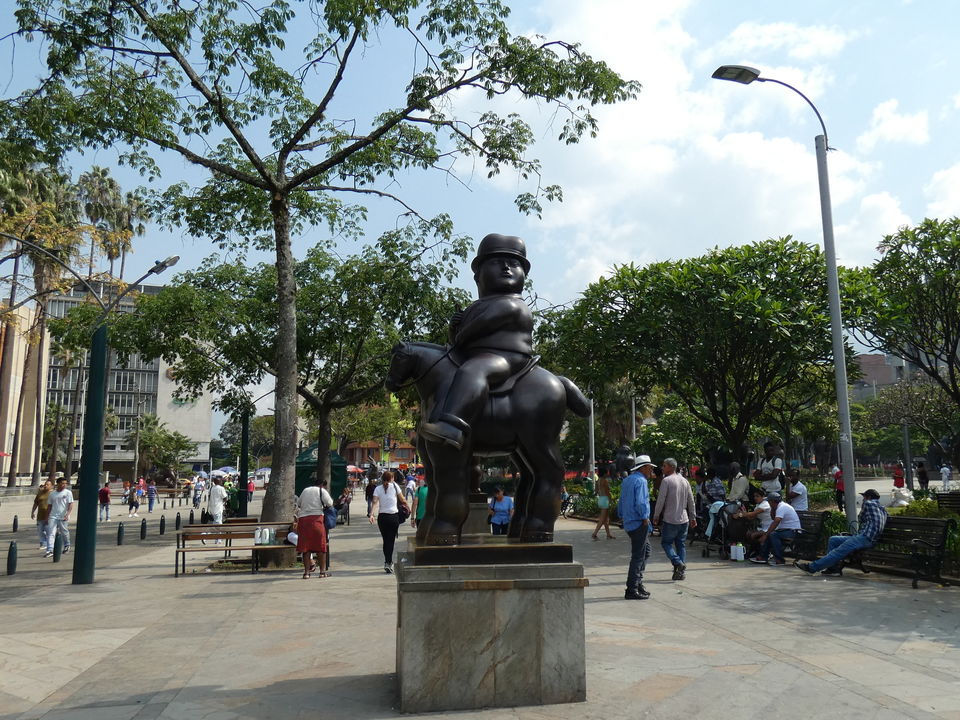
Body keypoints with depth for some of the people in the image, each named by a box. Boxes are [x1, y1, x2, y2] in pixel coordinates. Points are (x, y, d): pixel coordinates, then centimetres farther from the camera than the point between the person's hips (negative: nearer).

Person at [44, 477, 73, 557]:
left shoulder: (68, 493, -2)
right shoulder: (52, 494, 10)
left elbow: (71, 504, -8)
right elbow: (50, 506, 16)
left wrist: (67, 514, -20)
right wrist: (47, 517, 14)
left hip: (63, 517, -3)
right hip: (53, 517, 3)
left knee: (64, 532, 10)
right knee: (51, 533, -8)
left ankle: (67, 546, 32)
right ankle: (49, 550, -12)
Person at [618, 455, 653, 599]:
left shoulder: (627, 480, 15)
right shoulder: (641, 481, -14)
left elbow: (621, 502, 21)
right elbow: (640, 503, -23)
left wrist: (622, 517, 27)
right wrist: (645, 518, -13)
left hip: (628, 523, 10)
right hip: (638, 523, -10)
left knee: (646, 550, 20)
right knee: (638, 556, -5)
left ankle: (638, 582, 22)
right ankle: (632, 590, -2)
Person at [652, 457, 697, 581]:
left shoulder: (666, 480, -11)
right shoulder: (684, 480, 10)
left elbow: (661, 500, -12)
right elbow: (691, 500, 13)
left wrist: (656, 516, -3)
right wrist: (693, 517, 18)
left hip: (670, 519, -6)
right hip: (684, 519, 6)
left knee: (666, 542, 5)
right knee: (681, 544, 10)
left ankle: (677, 562, -13)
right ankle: (681, 571, 8)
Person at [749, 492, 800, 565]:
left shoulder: (782, 507, -19)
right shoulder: (780, 506, 13)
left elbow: (775, 522, -28)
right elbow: (773, 517, 25)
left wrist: (765, 535, -27)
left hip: (792, 531, -10)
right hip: (786, 530, 10)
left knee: (773, 535, -29)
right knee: (766, 534, 3)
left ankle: (779, 559, -23)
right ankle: (763, 556, 0)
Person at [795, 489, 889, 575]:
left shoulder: (868, 503, 1)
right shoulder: (883, 510, 24)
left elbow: (859, 520, 9)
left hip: (865, 538, -10)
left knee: (839, 551, -17)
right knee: (833, 540, 11)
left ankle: (812, 567, -23)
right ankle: (833, 568, 3)